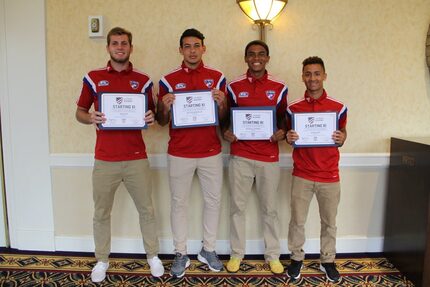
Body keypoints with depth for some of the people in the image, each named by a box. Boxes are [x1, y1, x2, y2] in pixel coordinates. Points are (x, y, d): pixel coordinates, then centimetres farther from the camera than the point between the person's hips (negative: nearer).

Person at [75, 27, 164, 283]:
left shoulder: (143, 80, 5)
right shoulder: (93, 78, 4)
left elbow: (152, 114, 11)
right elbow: (80, 112, 10)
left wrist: (151, 117, -13)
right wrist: (90, 118, -13)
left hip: (137, 158, 0)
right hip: (105, 159, 0)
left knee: (147, 209, 10)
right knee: (101, 213, 11)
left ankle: (153, 256, 29)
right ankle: (102, 260, 31)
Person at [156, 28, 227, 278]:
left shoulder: (217, 77, 4)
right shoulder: (169, 80, 1)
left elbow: (223, 117, 6)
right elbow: (162, 121, 4)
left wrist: (221, 102, -15)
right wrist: (165, 106, -18)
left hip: (211, 152, 1)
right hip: (179, 153, -1)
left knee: (213, 201, 10)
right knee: (179, 203, 7)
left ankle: (209, 250, 28)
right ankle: (181, 254, 23)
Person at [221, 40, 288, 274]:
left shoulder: (279, 87, 4)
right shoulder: (234, 86, 3)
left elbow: (283, 118, 10)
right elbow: (226, 117, 9)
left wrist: (282, 133, -11)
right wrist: (226, 132, -11)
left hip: (269, 156, 0)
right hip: (240, 156, 0)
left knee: (270, 208, 10)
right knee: (237, 206, 8)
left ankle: (273, 255, 26)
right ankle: (236, 254, 25)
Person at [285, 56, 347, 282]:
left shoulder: (338, 107, 0)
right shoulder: (293, 108, 0)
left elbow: (341, 135, 10)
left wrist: (341, 139, -13)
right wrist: (289, 138, -12)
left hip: (329, 176, 1)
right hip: (302, 175, 0)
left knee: (329, 222, 13)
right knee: (297, 221, 8)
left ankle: (327, 260, 31)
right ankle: (297, 258, 27)